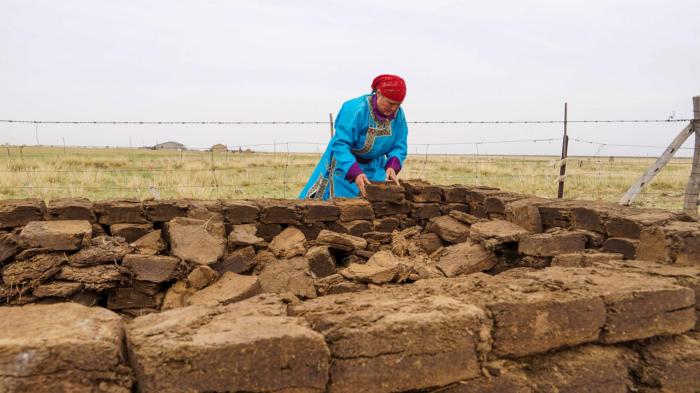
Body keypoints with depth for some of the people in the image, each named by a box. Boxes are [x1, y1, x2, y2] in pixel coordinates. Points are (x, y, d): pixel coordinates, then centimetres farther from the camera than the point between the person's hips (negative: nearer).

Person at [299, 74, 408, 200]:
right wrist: (355, 173, -45)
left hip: (374, 168, 5)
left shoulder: (399, 114, -11)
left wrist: (392, 167, -28)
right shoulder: (354, 109, -28)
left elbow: (399, 147, -7)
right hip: (345, 164, -5)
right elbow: (340, 146, -33)